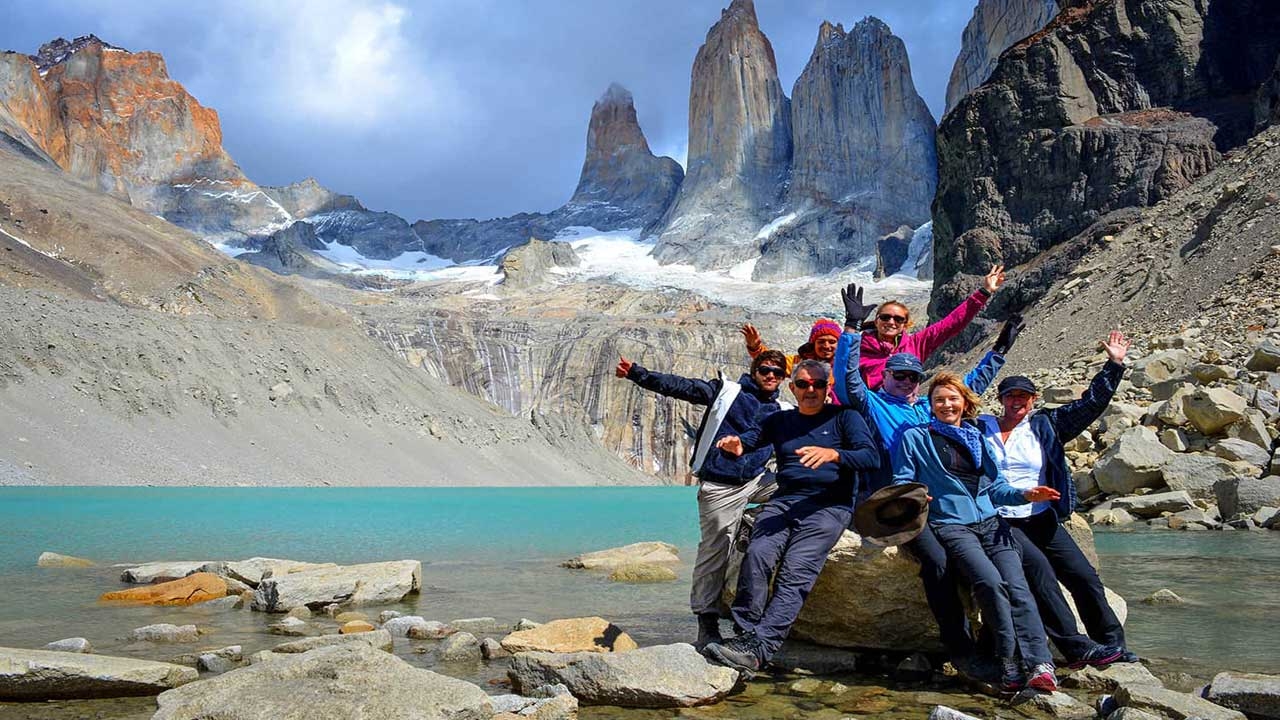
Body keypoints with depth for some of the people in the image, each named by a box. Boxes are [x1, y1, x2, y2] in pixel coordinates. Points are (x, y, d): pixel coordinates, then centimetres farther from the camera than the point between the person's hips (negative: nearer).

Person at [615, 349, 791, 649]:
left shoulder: (784, 412, 12)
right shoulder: (726, 391, 1)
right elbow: (679, 386, -3)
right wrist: (636, 373, -10)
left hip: (756, 481, 4)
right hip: (719, 488, -4)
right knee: (714, 552, -4)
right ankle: (707, 622, 5)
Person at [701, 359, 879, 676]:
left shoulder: (844, 417, 11)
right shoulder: (780, 420, 25)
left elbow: (872, 457, -2)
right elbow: (751, 438, 11)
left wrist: (833, 454, -20)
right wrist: (736, 445, -13)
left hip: (829, 505, -4)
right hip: (783, 502, 4)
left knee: (795, 572, -25)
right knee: (757, 555, -26)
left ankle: (756, 649, -35)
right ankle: (745, 637, -29)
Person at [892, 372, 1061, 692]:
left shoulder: (978, 439, 25)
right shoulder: (915, 438, 11)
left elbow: (995, 487, 22)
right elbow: (902, 483, 6)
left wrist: (1024, 495, 3)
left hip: (990, 521, 4)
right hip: (950, 525, -4)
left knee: (1017, 584, -20)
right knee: (991, 582, -28)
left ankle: (1039, 665, -29)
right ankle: (1011, 666, -23)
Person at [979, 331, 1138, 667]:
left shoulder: (1045, 425, 15)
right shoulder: (978, 428, 8)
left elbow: (1089, 405, 13)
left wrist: (1114, 365, 10)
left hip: (1043, 520, 4)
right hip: (1000, 523, -4)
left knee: (1084, 575, -8)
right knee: (1038, 567, -27)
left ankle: (1112, 645, 4)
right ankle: (1075, 646, -28)